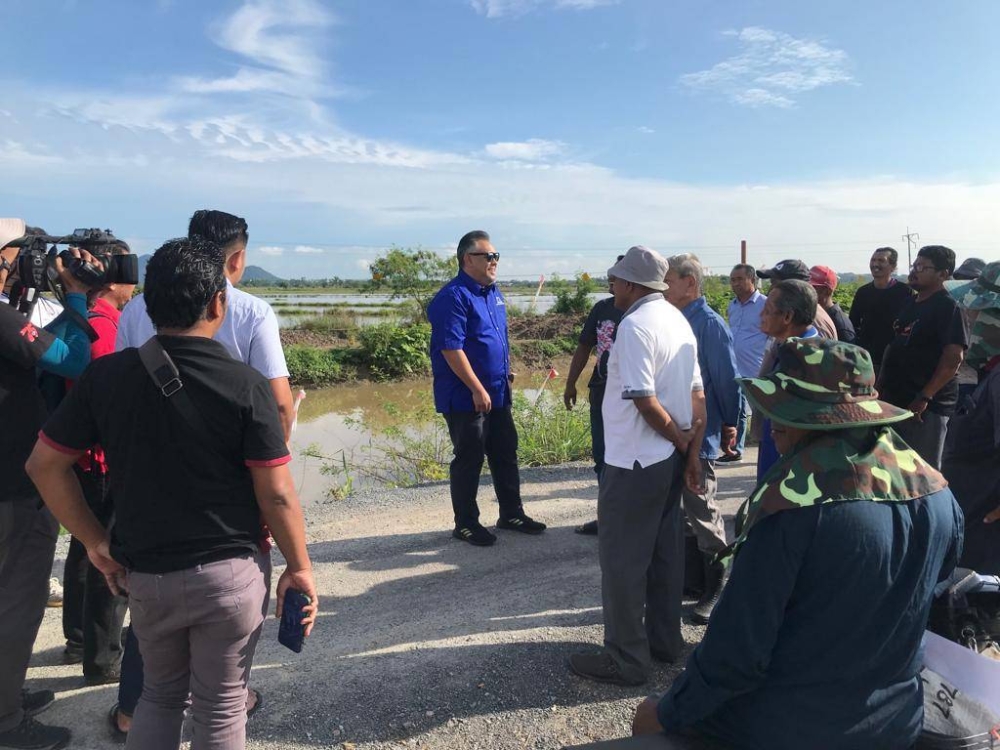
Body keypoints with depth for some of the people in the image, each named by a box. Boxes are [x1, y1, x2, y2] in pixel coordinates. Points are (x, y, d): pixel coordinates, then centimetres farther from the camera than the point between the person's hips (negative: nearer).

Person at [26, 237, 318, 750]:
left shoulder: (106, 375, -6)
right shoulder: (245, 385, -17)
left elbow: (44, 465, 0)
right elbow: (276, 494, -15)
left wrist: (94, 542, 8)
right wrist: (299, 568, -3)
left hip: (144, 574, 4)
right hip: (228, 574, -3)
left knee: (161, 693, 27)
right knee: (221, 708, 15)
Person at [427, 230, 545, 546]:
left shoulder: (494, 292, 12)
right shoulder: (454, 297, -17)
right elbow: (451, 349, -22)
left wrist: (506, 371, 16)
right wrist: (478, 389, -22)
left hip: (498, 393, 9)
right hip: (465, 397, -8)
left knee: (506, 454, 15)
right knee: (469, 460, 2)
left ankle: (511, 514, 29)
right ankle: (465, 524, 17)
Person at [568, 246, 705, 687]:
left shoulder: (635, 325, -18)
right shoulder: (679, 321, 9)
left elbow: (645, 401, -22)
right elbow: (697, 395, 8)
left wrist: (681, 440, -8)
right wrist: (693, 450, 9)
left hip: (634, 461, -9)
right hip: (670, 458, 9)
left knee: (622, 558, 3)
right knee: (665, 551, 18)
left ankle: (626, 658, 13)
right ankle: (664, 640, 32)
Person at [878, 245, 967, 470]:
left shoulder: (947, 307, -12)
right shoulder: (911, 304, 13)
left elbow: (954, 357, -19)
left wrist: (924, 398, -22)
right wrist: (881, 384, 14)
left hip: (927, 405, -8)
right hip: (896, 398, 8)